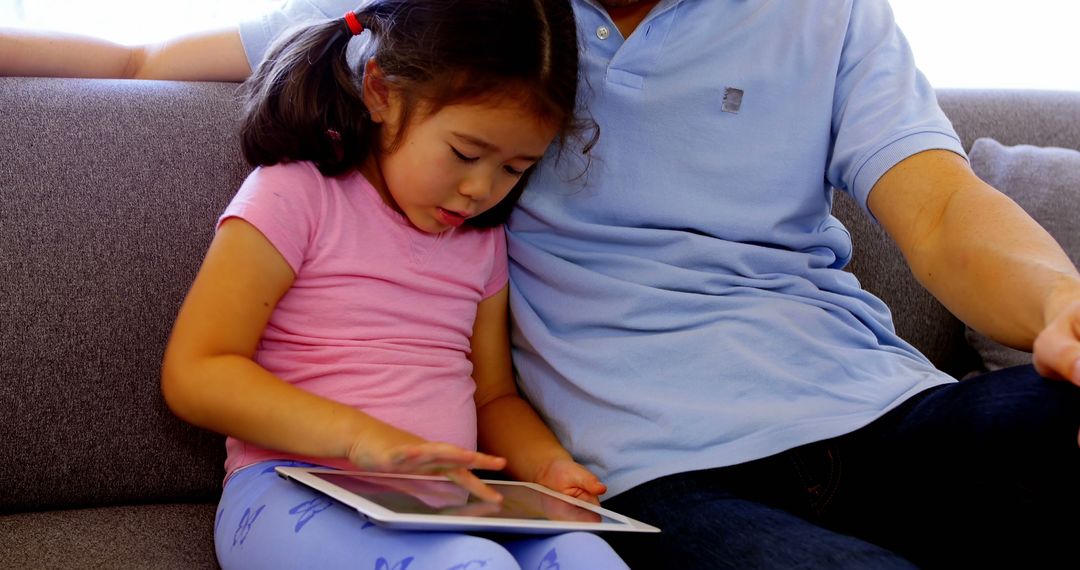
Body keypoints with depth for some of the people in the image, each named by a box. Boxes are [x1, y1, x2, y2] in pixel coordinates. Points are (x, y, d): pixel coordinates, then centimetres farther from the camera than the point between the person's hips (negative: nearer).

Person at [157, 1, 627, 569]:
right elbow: (193, 375, -11)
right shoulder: (296, 197, -3)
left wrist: (545, 464, 0)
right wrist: (359, 436, -24)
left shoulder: (482, 241, 16)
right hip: (294, 497, -4)